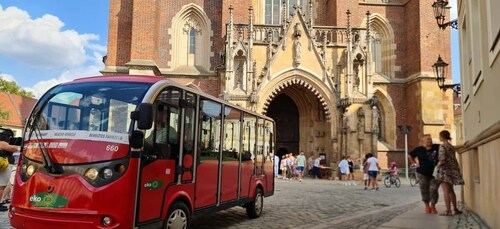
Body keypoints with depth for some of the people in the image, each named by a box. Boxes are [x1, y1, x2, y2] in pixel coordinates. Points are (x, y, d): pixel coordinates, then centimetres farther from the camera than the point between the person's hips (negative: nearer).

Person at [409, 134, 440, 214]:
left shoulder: (437, 147, -1)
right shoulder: (419, 149, -2)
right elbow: (409, 156, 10)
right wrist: (415, 164, 2)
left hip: (434, 173, 1)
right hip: (423, 173, 0)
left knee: (434, 190, -2)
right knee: (424, 190, 5)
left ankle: (433, 206, 15)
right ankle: (427, 206, 22)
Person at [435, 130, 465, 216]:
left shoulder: (442, 146, -12)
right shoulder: (452, 147, 13)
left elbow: (442, 160, -21)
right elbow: (452, 159, 16)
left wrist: (438, 164, -5)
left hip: (445, 169, -8)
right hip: (452, 169, 8)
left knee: (445, 191, -6)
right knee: (451, 190, 17)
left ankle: (448, 210, -7)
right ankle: (455, 209, 22)